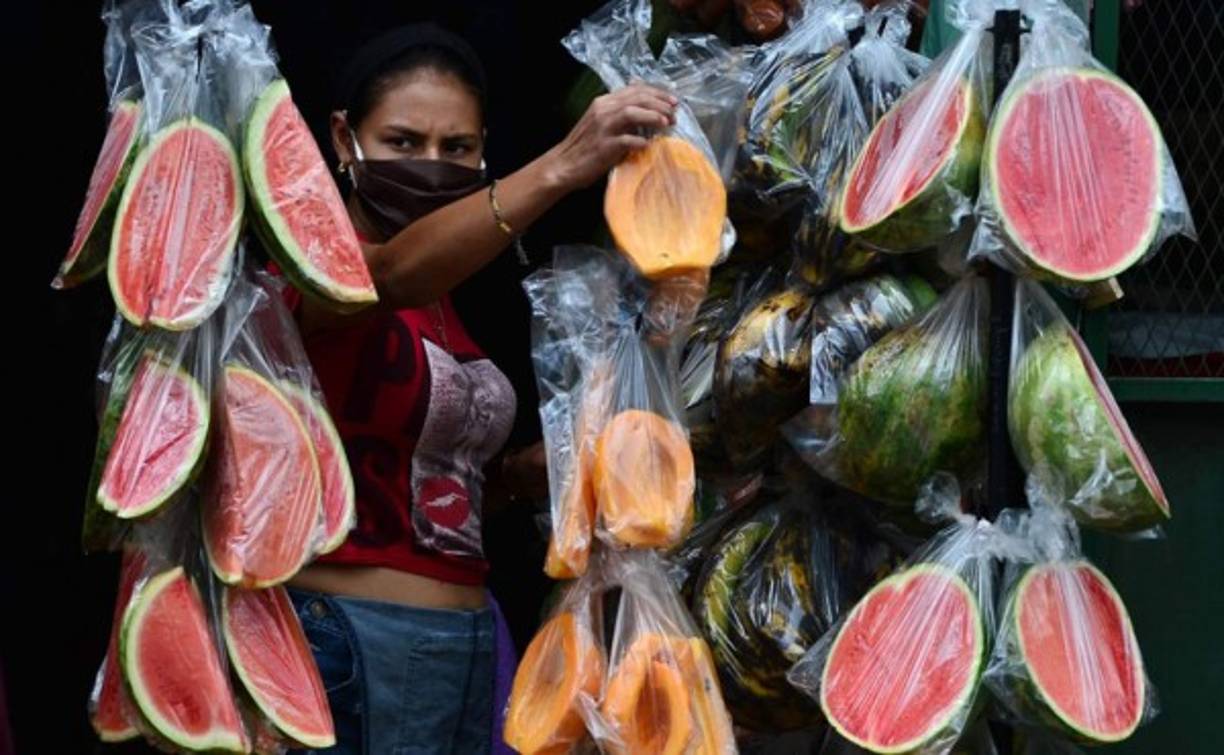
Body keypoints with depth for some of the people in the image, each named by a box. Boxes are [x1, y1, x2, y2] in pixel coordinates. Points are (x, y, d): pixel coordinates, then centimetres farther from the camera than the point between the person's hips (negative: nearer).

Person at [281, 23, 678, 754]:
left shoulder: (443, 300, 15)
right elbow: (391, 276, -34)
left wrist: (518, 474, 2)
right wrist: (558, 169, -46)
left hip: (467, 641, 8)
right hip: (349, 638, -8)